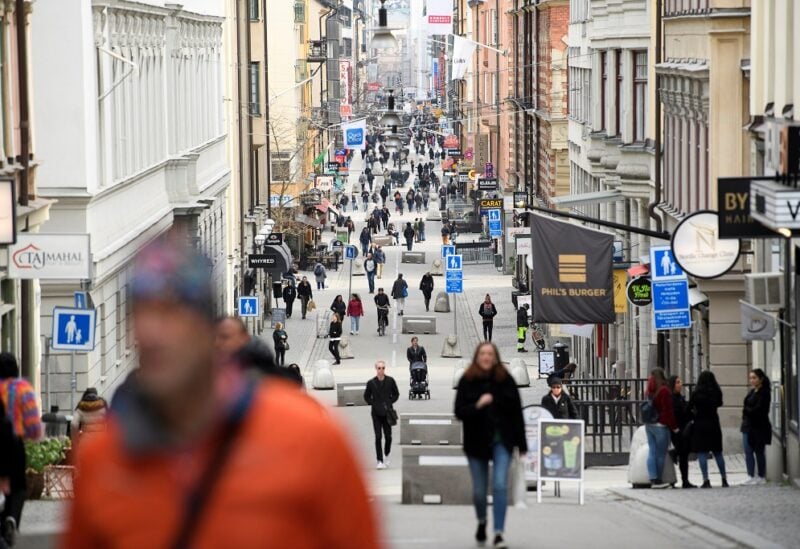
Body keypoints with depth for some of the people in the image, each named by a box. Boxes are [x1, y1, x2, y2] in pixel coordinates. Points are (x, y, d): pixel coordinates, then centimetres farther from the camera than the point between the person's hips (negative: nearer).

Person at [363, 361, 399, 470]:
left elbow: (396, 394, 10)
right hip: (376, 413, -1)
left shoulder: (390, 381, 0)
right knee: (378, 437, -6)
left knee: (388, 436, 3)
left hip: (387, 412, 1)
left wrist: (390, 403, -3)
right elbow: (367, 396, 9)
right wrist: (373, 404, -4)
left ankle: (386, 456, 28)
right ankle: (380, 461, -4)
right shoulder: (371, 383, -2)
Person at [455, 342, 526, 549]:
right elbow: (459, 412, -6)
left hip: (501, 440, -1)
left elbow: (516, 413, 0)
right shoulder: (467, 381, -4)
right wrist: (477, 406, -26)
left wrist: (521, 444, -1)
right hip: (476, 441, 1)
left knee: (500, 485, -14)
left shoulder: (505, 380, -3)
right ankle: (482, 522, 39)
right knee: (479, 490, 9)